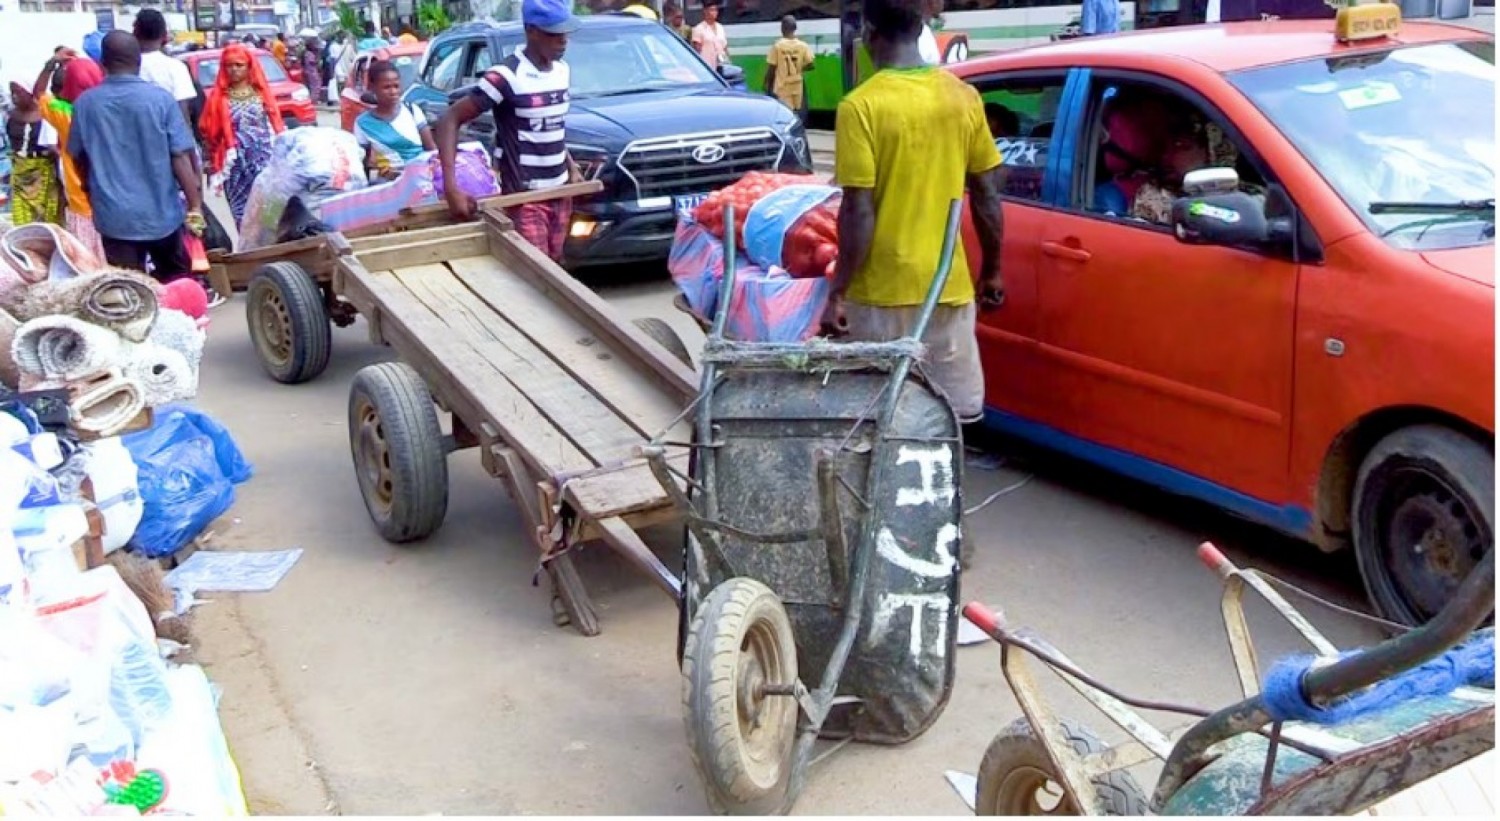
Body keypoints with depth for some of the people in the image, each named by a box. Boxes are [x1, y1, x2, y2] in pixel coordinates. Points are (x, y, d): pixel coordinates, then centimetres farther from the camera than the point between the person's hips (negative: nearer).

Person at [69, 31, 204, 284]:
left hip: (114, 214, 1)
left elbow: (79, 158, 10)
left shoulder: (85, 103, -2)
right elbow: (180, 158, -11)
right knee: (176, 278, 20)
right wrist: (195, 206, -6)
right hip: (161, 211, -1)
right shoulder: (160, 99, -9)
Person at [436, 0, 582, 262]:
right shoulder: (507, 76, -17)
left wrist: (572, 167, 10)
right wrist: (451, 188, -27)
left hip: (560, 193, 7)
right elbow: (449, 120, -18)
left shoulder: (562, 70, 5)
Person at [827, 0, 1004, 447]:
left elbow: (858, 212, -15)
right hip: (949, 283, 4)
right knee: (958, 416, 12)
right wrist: (992, 270, 17)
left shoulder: (861, 105, -13)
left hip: (882, 290, -4)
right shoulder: (963, 97, 2)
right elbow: (987, 197, 6)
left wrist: (837, 292, -8)